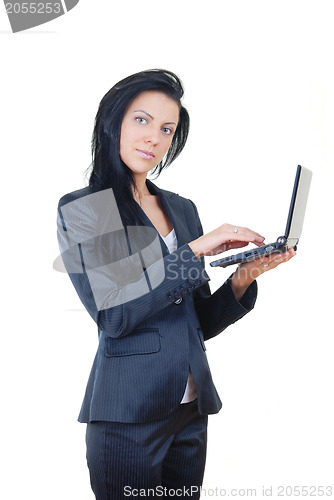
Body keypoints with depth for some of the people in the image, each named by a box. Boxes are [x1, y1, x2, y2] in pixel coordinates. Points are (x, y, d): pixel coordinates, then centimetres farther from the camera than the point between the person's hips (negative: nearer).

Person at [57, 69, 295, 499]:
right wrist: (195, 249, -17)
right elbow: (113, 316, -17)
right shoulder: (81, 209, -4)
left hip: (191, 410, 6)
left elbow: (201, 322, 11)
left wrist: (243, 279, -7)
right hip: (127, 413, -5)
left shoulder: (182, 209, 11)